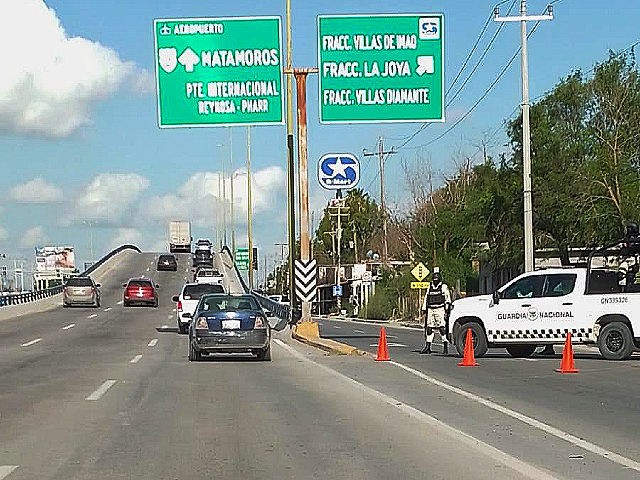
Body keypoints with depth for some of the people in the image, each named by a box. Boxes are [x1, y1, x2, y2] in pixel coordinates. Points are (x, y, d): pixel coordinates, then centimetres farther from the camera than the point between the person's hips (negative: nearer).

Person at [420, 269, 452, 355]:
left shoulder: (444, 287, 2)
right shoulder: (430, 288, 18)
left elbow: (448, 299, -1)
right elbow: (426, 299, 22)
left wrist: (447, 311, -8)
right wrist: (424, 311, 16)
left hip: (440, 310, -5)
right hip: (430, 310, 5)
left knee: (442, 327, -12)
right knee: (429, 328, 4)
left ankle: (445, 345, -10)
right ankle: (427, 346, 8)